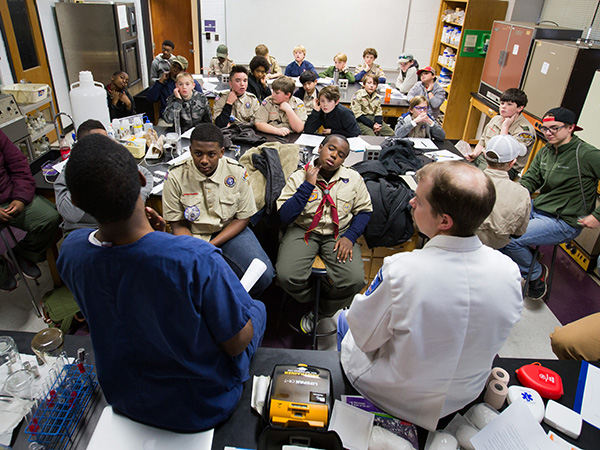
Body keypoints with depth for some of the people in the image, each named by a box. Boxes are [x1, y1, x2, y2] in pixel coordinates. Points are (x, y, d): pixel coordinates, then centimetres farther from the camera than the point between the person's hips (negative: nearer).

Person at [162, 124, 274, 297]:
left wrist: (211, 245, -16)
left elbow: (242, 218, -4)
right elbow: (178, 225, -4)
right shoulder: (176, 176, -10)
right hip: (192, 236, 0)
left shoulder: (237, 172, -9)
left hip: (229, 231, 1)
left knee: (263, 275, -22)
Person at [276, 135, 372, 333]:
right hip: (303, 231, -1)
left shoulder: (353, 178, 3)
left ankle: (320, 312, 8)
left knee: (354, 280, -24)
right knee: (286, 276, -27)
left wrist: (349, 236, -8)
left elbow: (364, 211, 8)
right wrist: (308, 185, -15)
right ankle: (311, 301, 10)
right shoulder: (299, 177, -2)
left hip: (338, 234, 1)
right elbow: (284, 216, -11)